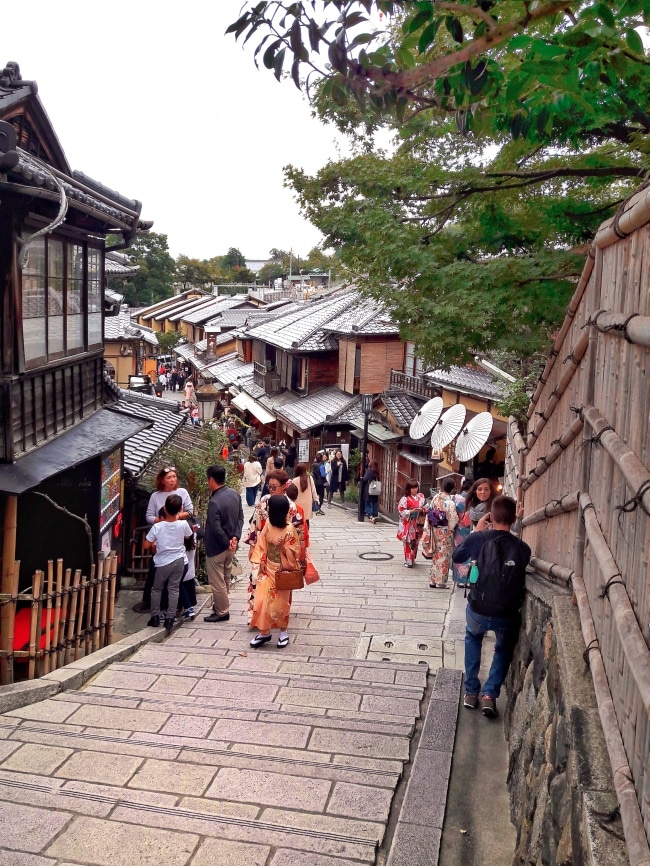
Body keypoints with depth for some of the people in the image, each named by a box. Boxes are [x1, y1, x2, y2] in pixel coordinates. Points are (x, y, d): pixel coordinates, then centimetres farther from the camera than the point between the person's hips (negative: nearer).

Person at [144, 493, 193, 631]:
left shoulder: (157, 526, -18)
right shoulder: (183, 524, -13)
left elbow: (146, 545, -12)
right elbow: (188, 536, 10)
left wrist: (154, 546, 10)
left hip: (163, 563, -2)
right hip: (179, 561, 2)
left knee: (156, 589, 16)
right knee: (173, 589, 10)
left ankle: (155, 617, 19)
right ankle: (170, 618, 9)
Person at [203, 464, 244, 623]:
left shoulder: (214, 502, -27)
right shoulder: (235, 494, -2)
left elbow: (216, 528, -25)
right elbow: (240, 517, 1)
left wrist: (227, 543, -12)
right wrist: (235, 537, -7)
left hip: (216, 548, -8)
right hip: (230, 546, 8)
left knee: (217, 582, 8)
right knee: (225, 579, 22)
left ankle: (222, 612, 19)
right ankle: (221, 606, 37)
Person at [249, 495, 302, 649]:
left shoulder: (289, 530, -20)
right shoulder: (268, 525, -3)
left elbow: (294, 552, -14)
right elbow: (262, 545, 3)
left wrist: (283, 547, -26)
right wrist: (261, 562, -3)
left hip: (282, 572, -5)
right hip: (268, 569, 5)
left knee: (280, 601, 8)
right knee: (263, 600, 4)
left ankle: (283, 632, 26)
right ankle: (264, 632, 17)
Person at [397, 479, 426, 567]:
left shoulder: (421, 496, 5)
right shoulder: (405, 499, -10)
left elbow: (425, 506, 12)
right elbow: (401, 511, -10)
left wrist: (423, 509, -10)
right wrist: (412, 511, -20)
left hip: (418, 524, 4)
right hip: (409, 524, -4)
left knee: (416, 542, 12)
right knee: (409, 542, -2)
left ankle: (413, 559, 26)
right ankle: (408, 561, 8)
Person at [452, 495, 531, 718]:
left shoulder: (478, 539, -11)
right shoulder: (522, 548, -7)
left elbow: (456, 556, 8)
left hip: (478, 610, 0)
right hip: (507, 615, 0)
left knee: (472, 638, 32)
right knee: (504, 649, 29)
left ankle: (471, 692, 29)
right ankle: (490, 694, 12)